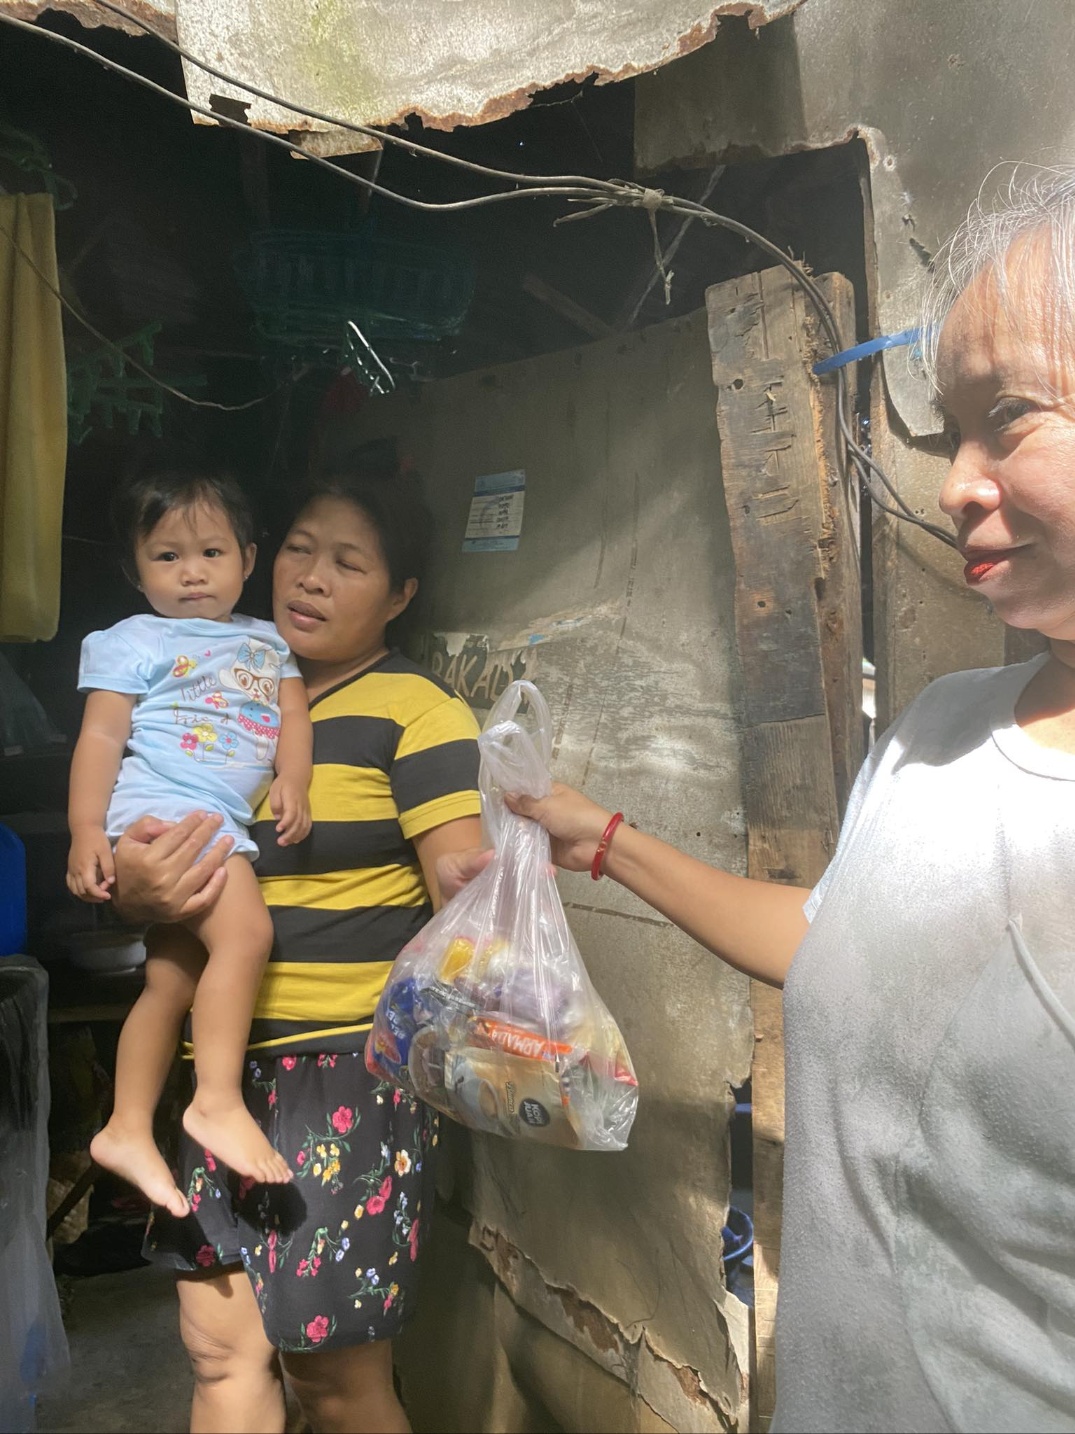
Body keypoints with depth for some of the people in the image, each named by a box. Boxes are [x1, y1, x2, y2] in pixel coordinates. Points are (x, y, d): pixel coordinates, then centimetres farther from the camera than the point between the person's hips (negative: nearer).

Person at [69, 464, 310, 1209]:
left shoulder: (265, 640, 21)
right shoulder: (135, 642, 5)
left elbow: (294, 714, 12)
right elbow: (101, 737, -2)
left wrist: (293, 782, -8)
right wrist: (87, 829, -12)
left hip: (225, 827, 6)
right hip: (162, 812, -6)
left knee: (174, 979, 8)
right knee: (247, 931, -24)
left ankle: (129, 1128, 17)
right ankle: (219, 1101, -18)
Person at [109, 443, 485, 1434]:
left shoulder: (416, 712, -7)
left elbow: (467, 892, -15)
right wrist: (136, 891, -10)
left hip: (355, 1066, -5)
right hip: (228, 1064, 6)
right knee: (222, 1349, 11)